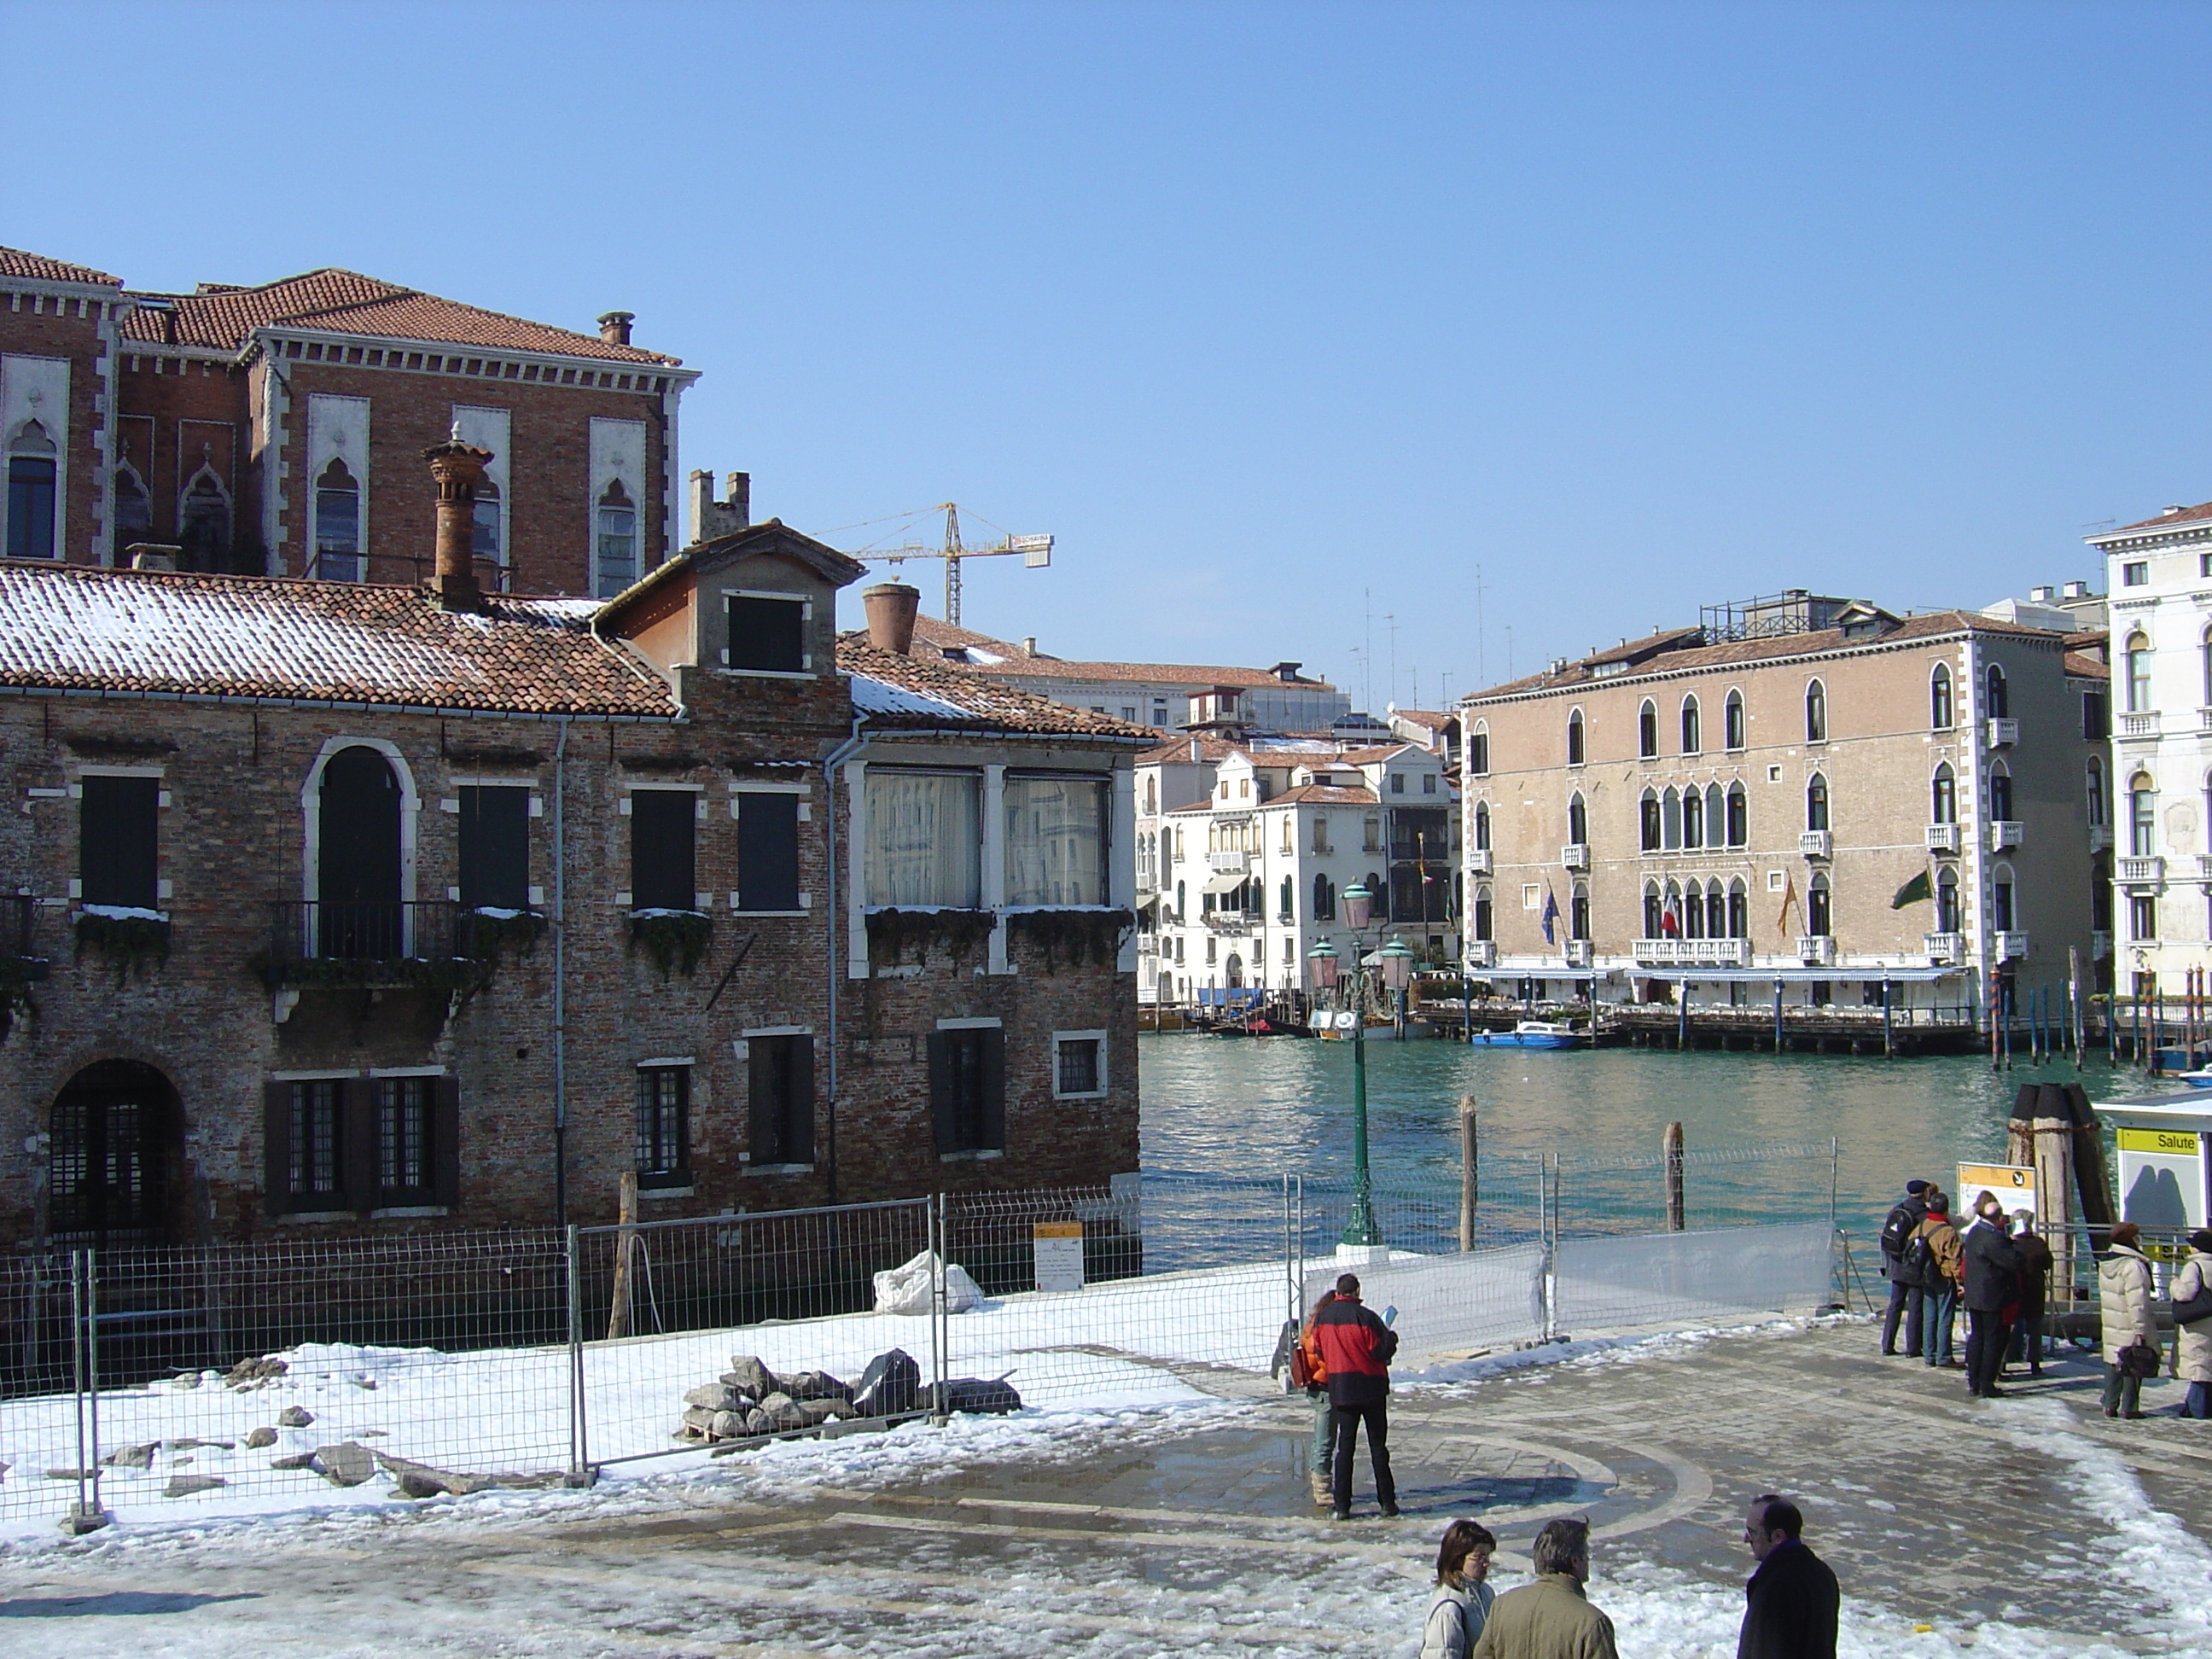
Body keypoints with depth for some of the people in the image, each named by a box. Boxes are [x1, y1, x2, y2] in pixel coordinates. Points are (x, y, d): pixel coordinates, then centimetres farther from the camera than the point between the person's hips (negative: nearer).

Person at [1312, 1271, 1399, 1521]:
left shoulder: (1322, 1318, -1)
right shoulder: (1365, 1317, -15)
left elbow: (1320, 1352, 8)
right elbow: (1382, 1352, -13)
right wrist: (1392, 1337, 6)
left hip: (1340, 1389, 3)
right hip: (1371, 1387, -3)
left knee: (1344, 1447, 7)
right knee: (1378, 1446, 7)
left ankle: (1341, 1506, 2)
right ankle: (1387, 1502, 11)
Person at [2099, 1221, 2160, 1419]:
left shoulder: (2105, 1264, 10)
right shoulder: (2133, 1266, -19)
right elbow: (2138, 1302, -21)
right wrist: (2141, 1329, -20)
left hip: (2111, 1326, 8)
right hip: (2129, 1329, -8)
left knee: (2112, 1364, 13)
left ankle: (2110, 1405, 14)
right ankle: (2129, 1407, 4)